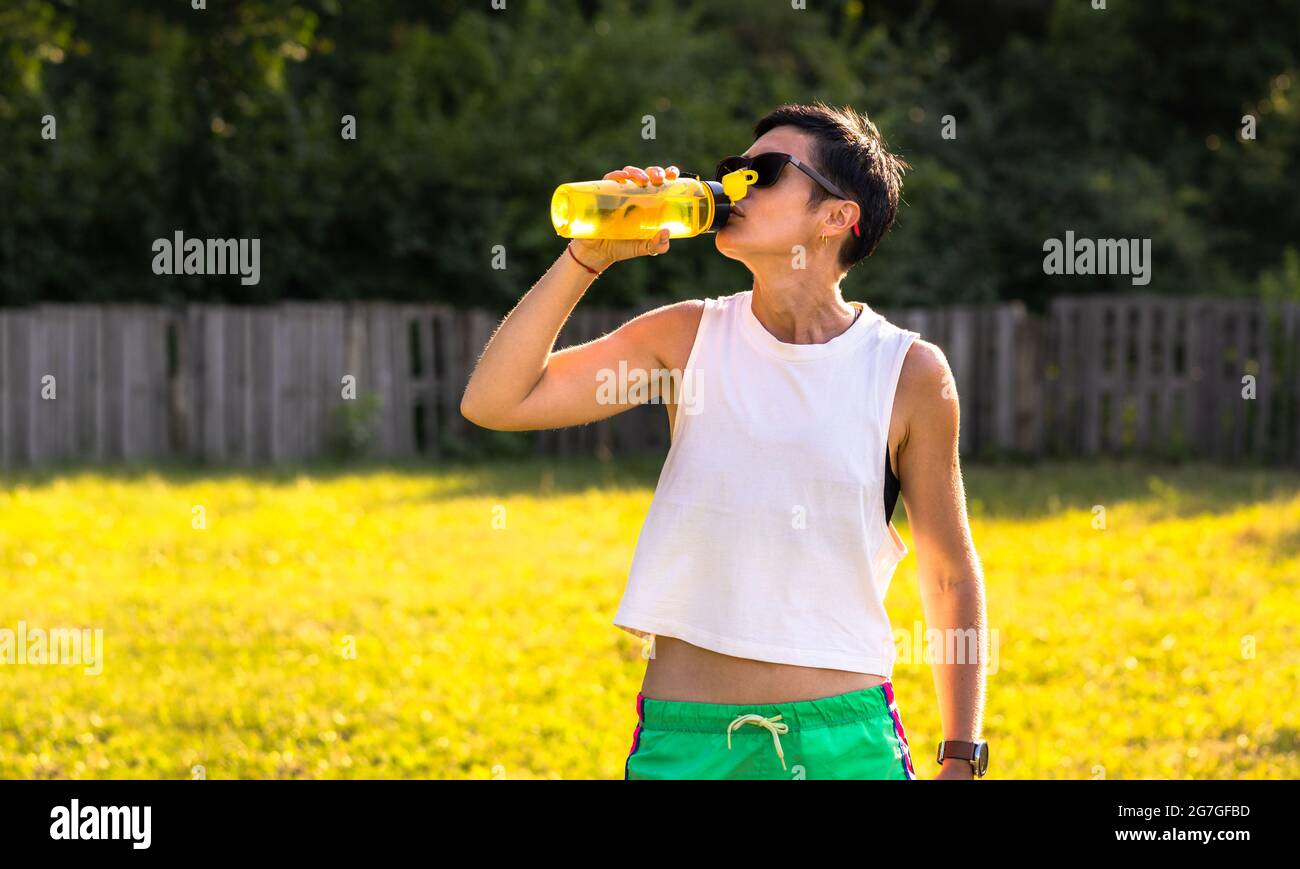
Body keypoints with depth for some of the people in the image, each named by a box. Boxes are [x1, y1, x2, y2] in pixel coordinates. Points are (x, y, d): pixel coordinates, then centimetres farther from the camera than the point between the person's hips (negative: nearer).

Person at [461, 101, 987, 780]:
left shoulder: (910, 372, -2)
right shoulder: (689, 337, 3)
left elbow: (952, 576, 6)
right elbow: (492, 402, -2)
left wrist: (960, 762, 3)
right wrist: (586, 259, -10)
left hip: (846, 734, -1)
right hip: (682, 733, 1)